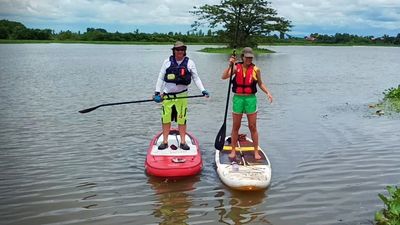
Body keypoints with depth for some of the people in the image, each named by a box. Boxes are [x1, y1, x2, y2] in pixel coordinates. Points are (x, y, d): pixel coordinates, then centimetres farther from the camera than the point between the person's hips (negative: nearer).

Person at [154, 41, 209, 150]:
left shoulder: (189, 63, 2)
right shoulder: (167, 62, 3)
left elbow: (196, 78, 2)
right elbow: (160, 78, 5)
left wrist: (203, 90, -11)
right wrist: (157, 92, -4)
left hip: (181, 95, -1)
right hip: (167, 95, 1)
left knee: (182, 119, 4)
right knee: (166, 118, 4)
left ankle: (183, 142, 14)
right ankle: (165, 141, 15)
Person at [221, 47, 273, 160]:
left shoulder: (256, 70, 0)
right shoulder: (236, 68, -3)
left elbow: (260, 84, 12)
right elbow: (224, 77, -15)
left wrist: (268, 93, -1)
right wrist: (230, 65, -25)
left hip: (251, 99, 0)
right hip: (238, 99, 0)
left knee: (253, 127, 5)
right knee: (235, 127, 9)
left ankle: (256, 151, 15)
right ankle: (233, 150, 22)